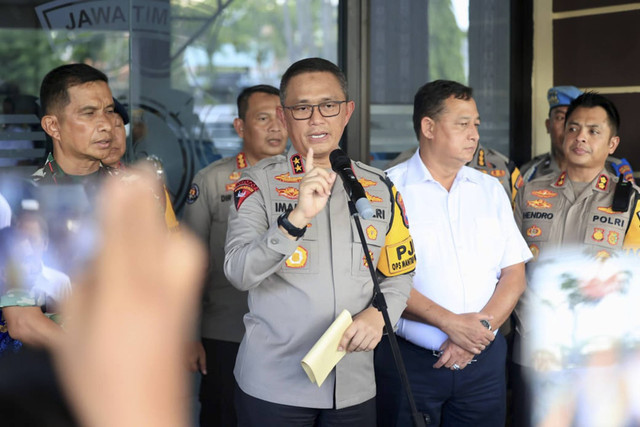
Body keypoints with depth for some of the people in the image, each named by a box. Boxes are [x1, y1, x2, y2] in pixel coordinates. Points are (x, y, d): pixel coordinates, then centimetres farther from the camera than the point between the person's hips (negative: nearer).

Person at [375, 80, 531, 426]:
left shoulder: (491, 190, 11)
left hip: (483, 359, 4)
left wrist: (482, 327, -9)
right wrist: (450, 322, -17)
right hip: (409, 358, -4)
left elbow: (514, 274, 7)